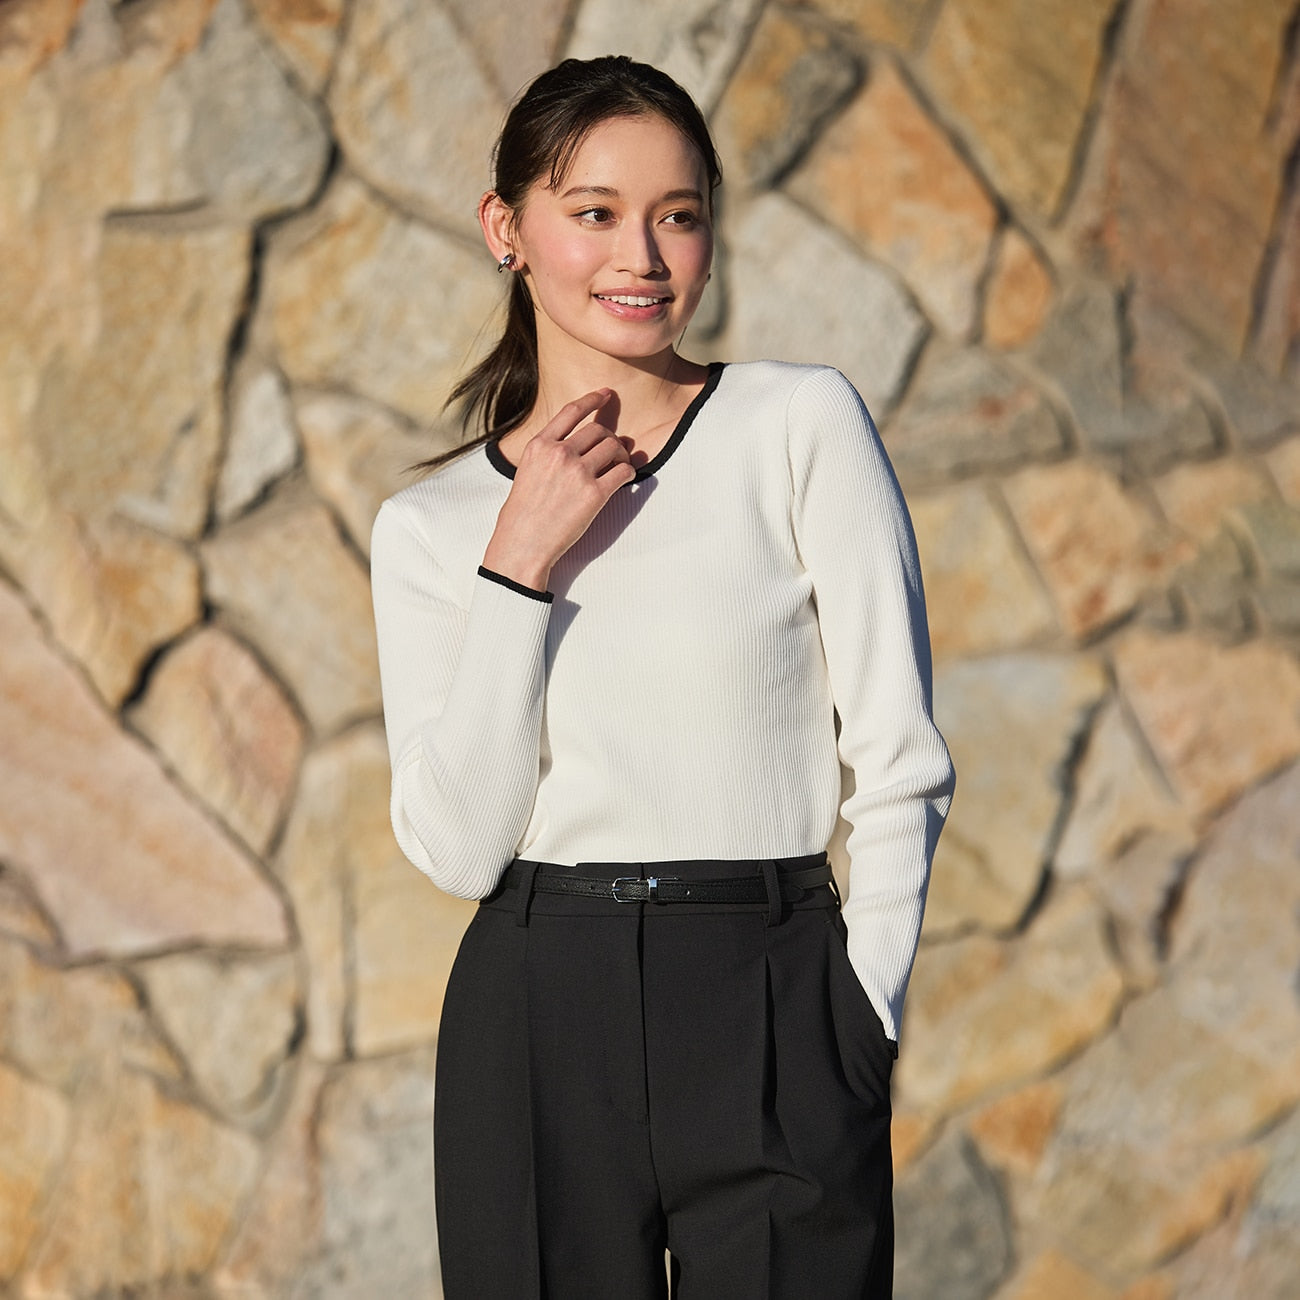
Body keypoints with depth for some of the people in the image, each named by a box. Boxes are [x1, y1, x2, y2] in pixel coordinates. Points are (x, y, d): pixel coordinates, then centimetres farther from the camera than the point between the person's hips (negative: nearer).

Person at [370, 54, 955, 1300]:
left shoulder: (801, 426, 1)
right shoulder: (428, 526, 7)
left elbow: (899, 763, 0)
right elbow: (458, 843, -4)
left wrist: (858, 1032, -6)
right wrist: (520, 568, -9)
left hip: (769, 1020, -2)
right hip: (536, 1028, 2)